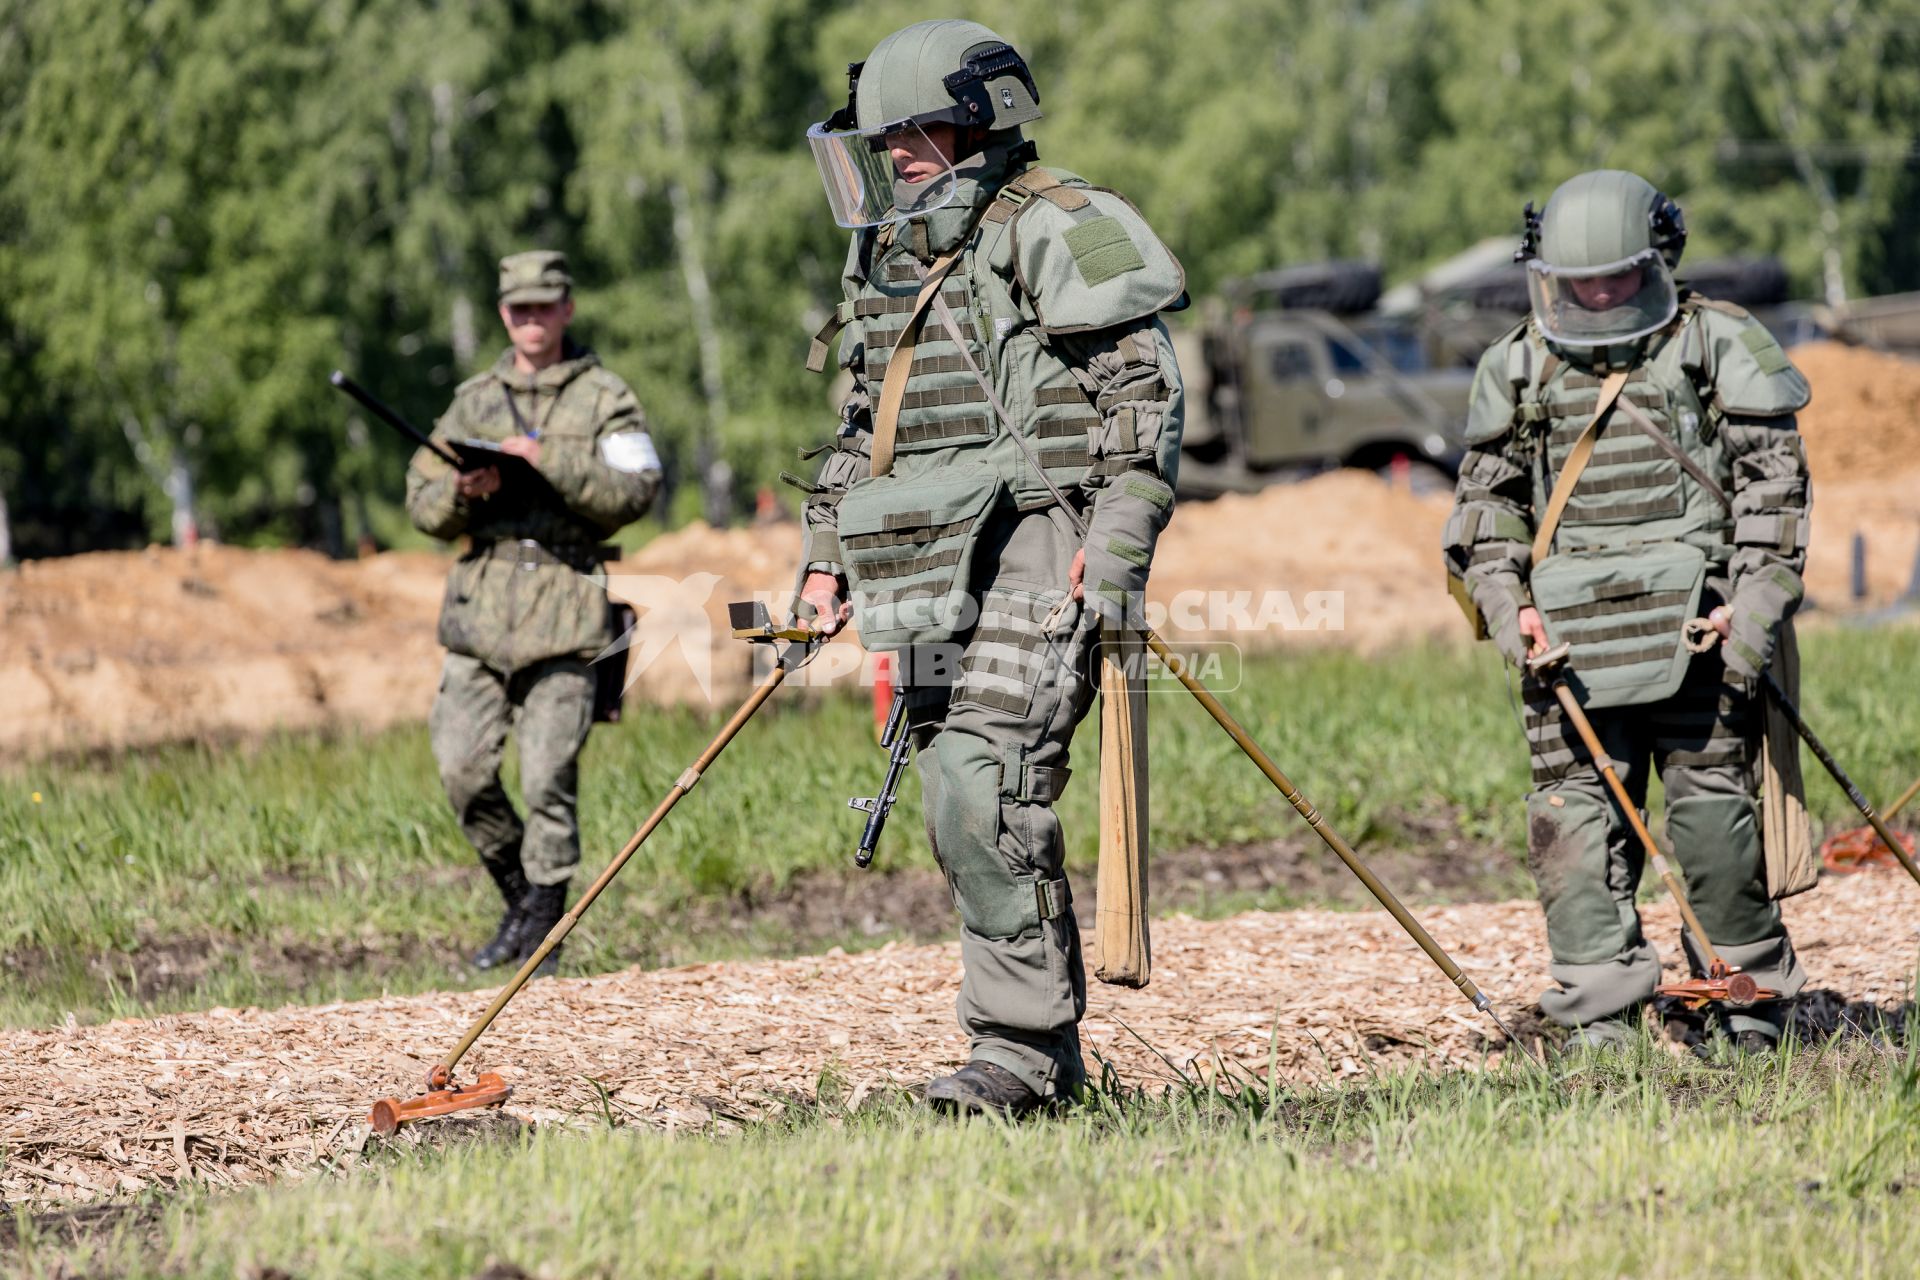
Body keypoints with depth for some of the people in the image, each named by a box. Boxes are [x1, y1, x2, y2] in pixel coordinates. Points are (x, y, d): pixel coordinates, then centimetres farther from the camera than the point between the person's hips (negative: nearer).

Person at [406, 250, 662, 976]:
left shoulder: (603, 398, 5)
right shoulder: (474, 401, 16)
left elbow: (633, 492, -7)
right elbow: (422, 502, 15)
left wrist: (547, 459, -16)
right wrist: (461, 492, -7)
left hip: (563, 607, -4)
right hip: (481, 603, 4)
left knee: (548, 779, -8)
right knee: (462, 769, -3)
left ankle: (541, 938, -1)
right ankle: (518, 898, 18)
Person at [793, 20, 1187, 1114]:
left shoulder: (1050, 231, -5)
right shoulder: (889, 256, 20)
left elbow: (1141, 389, -10)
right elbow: (864, 422, 29)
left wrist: (1119, 550, -16)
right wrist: (827, 555, 20)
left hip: (1035, 561, -8)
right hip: (933, 575, 8)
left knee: (988, 795, -18)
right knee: (962, 808, 6)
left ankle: (1022, 1046, -14)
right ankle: (1046, 1052, 12)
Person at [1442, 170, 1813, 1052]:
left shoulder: (1716, 347, 5)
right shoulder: (1519, 368, 13)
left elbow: (1773, 479, 3)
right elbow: (1488, 496, 19)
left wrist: (1755, 601, -7)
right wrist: (1505, 602, 4)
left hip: (1691, 619, -3)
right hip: (1568, 627, 3)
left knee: (1710, 803, -3)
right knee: (1578, 810, -3)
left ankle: (1749, 995, 10)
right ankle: (1599, 1012, -1)